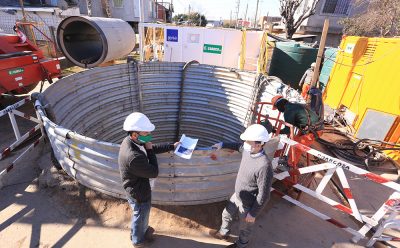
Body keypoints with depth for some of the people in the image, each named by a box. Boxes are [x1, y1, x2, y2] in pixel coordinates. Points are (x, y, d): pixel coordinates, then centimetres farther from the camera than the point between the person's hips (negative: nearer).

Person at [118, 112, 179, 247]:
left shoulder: (130, 141, -13)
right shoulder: (134, 157, -42)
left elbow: (152, 148, 2)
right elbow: (154, 172, -27)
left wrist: (172, 146, 2)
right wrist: (149, 151, -22)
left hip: (137, 187, 8)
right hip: (138, 193, -8)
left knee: (141, 214, 33)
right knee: (140, 216, 23)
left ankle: (143, 230, 62)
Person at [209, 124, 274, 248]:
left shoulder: (264, 166, -38)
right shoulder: (247, 150, -16)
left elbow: (263, 195, -28)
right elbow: (238, 146, 11)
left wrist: (253, 213, -17)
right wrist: (222, 144, 11)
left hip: (248, 205, -7)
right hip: (236, 196, 7)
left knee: (245, 227, 23)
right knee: (226, 214, 30)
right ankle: (223, 233, 61)